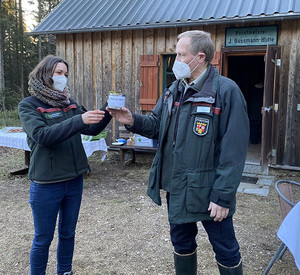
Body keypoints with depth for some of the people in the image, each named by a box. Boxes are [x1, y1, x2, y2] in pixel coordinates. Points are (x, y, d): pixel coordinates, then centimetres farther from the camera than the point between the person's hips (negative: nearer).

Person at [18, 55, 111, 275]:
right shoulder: (28, 105, -8)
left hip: (74, 180, 5)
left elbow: (92, 129, 3)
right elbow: (42, 135, -24)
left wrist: (107, 112, -15)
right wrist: (79, 120, -34)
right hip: (46, 184, -5)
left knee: (68, 234, 19)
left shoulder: (70, 103, 7)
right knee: (43, 239, 10)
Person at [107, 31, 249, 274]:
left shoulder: (226, 91, -16)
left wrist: (222, 195, -19)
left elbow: (234, 151, -18)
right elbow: (157, 125, 13)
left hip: (208, 190, -6)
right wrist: (133, 121, -7)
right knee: (182, 244, 23)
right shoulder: (174, 90, 7)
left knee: (226, 252, 11)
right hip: (176, 188, 7)